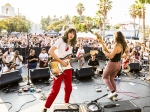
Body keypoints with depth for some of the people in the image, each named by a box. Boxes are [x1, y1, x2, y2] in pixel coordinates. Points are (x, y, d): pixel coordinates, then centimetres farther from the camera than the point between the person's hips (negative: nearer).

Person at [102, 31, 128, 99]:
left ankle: (113, 91, -2)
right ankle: (114, 92, 17)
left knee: (105, 77, 11)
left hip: (112, 64, -8)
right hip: (118, 64, 8)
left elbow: (111, 56, -28)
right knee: (111, 78, 22)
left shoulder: (116, 45, -24)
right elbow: (126, 54, 15)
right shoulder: (123, 45, 1)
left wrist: (104, 51, -16)